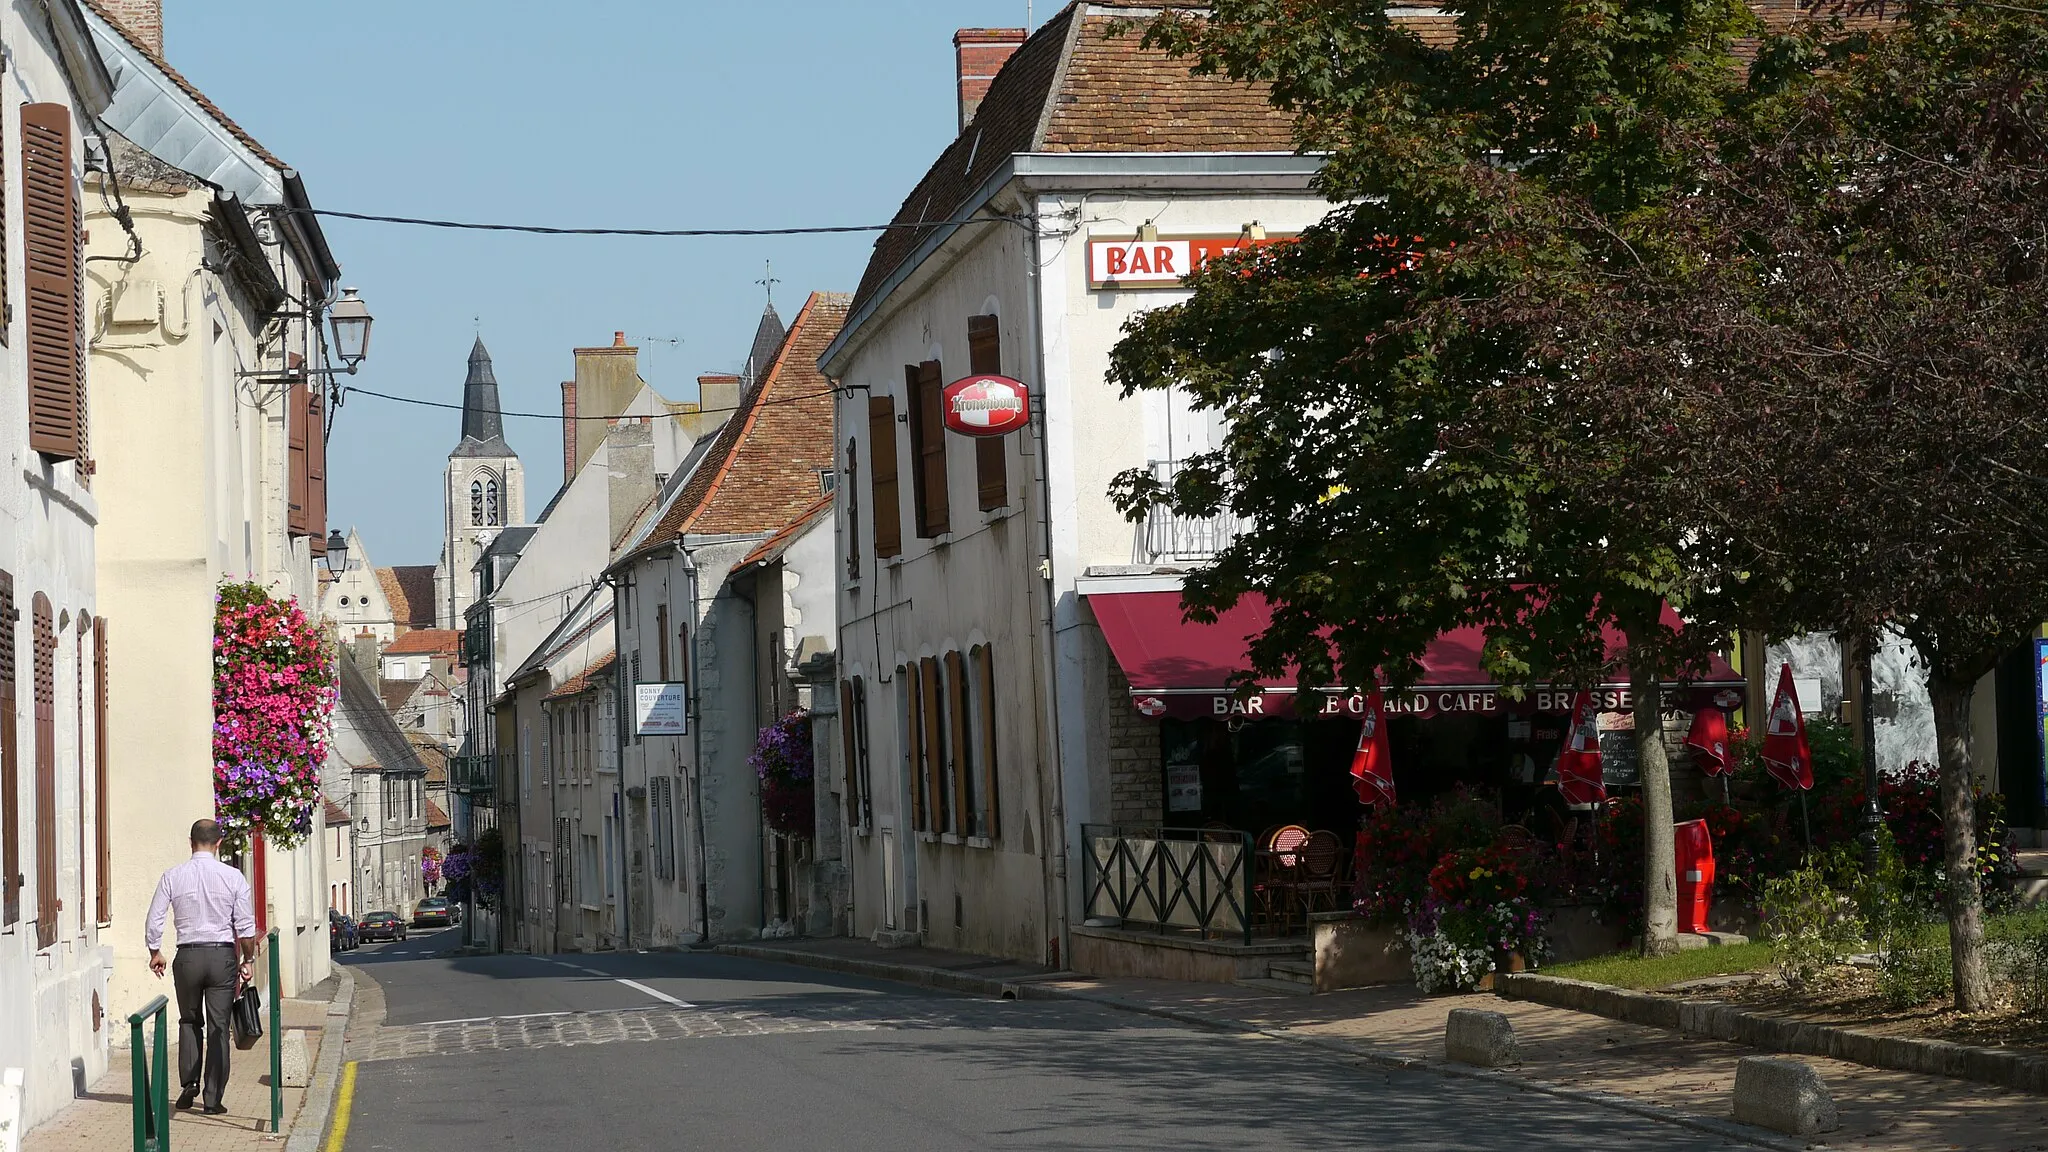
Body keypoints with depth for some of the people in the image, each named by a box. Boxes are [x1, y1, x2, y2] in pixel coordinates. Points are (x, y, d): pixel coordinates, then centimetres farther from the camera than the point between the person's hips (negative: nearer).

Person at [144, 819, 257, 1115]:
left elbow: (153, 921, 0)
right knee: (218, 1027, 3)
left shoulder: (173, 877, -1)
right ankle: (212, 1099, 2)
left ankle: (189, 1085, 9)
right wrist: (248, 960, 10)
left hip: (187, 956, 1)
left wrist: (155, 953, 16)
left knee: (189, 1022, 20)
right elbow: (246, 925, -3)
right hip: (223, 956, -1)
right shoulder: (232, 877, -3)